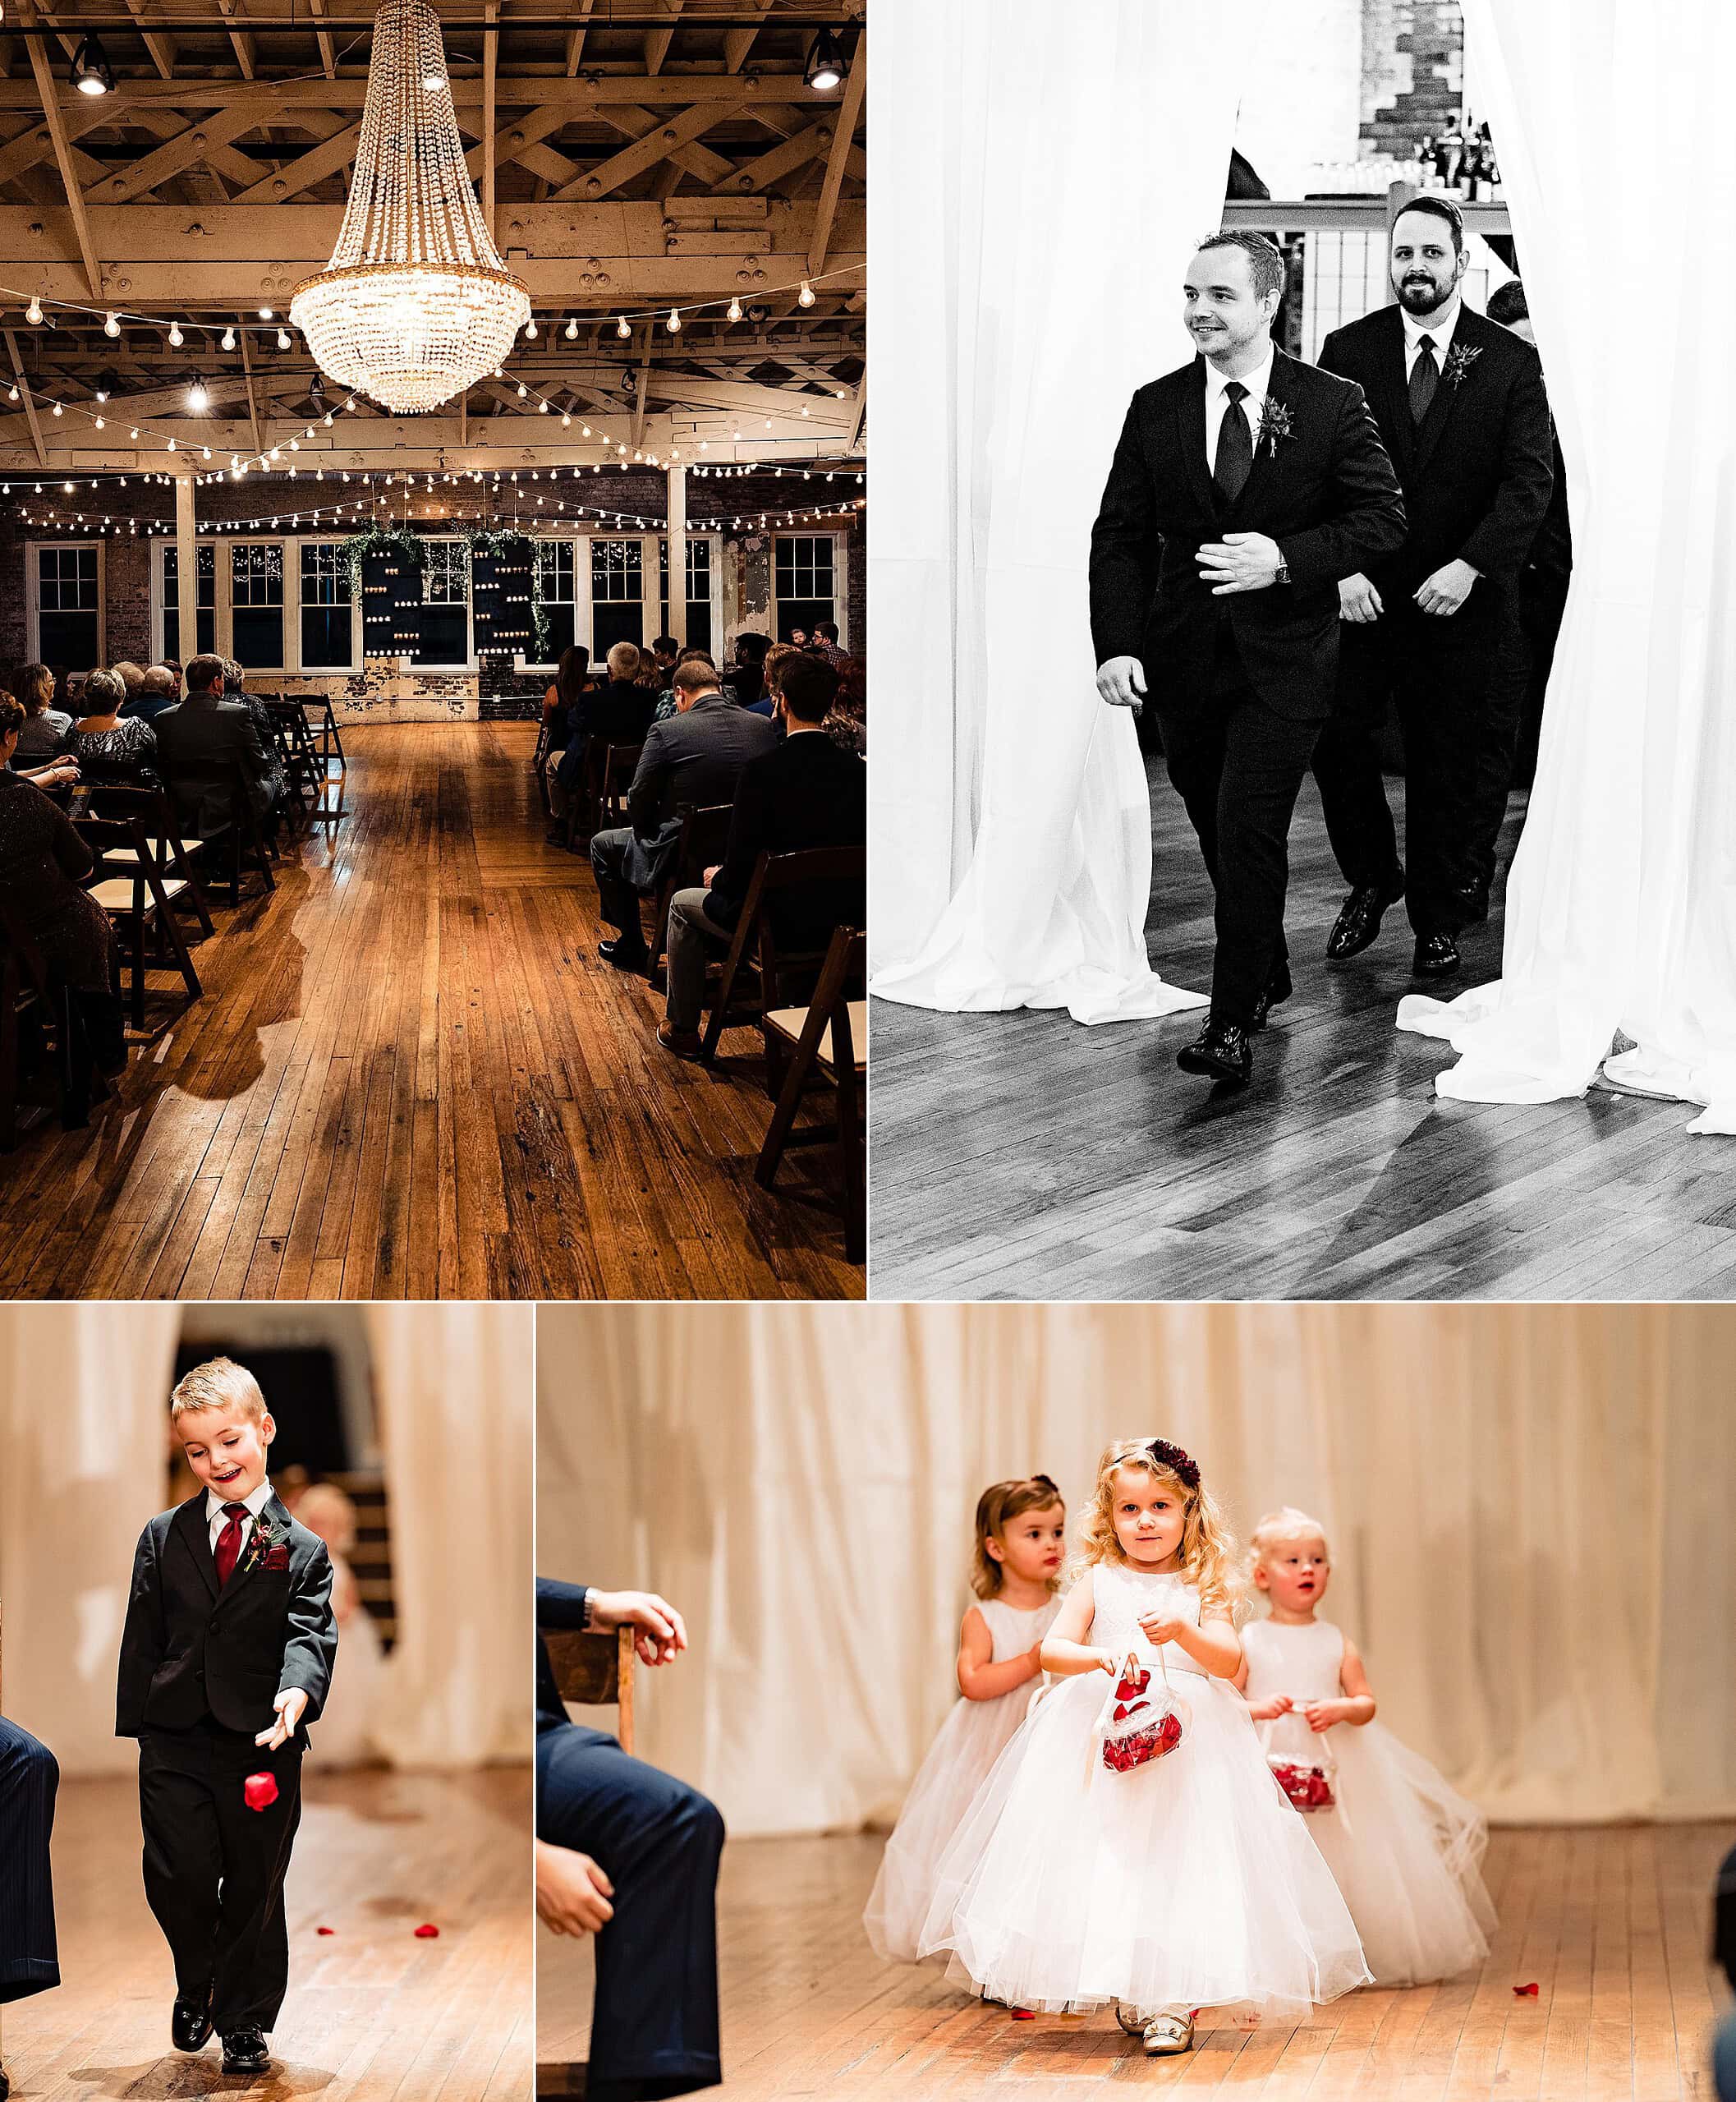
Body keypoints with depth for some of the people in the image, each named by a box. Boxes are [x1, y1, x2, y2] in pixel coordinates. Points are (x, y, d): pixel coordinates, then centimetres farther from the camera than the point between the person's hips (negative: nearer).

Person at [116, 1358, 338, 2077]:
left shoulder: (302, 1550, 3)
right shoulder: (163, 1538, 9)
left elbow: (311, 1633, -9)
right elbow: (142, 1638, 9)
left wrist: (298, 1692, -30)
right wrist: (132, 1727, 3)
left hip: (262, 1744, -1)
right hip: (175, 1740, 1)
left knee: (255, 1888, 7)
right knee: (177, 1877, -5)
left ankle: (245, 2021, 24)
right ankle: (196, 1984, 25)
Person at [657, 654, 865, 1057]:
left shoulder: (762, 770, -20)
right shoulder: (857, 771, -5)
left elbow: (740, 869, -18)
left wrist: (718, 877, 7)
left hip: (782, 925, -5)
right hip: (842, 917, 5)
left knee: (684, 903, 25)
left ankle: (682, 1028, 34)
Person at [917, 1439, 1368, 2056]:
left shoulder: (1203, 1588, 7)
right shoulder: (1098, 1582, 8)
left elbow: (1230, 1661, -3)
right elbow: (1052, 1649, 0)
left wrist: (1182, 1631, -20)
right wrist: (1096, 1657, -20)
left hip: (1188, 1738, -1)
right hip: (1103, 1733, 1)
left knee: (1180, 1859, -9)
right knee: (1105, 1865, -2)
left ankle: (1174, 2001, -5)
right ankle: (1127, 1989, 12)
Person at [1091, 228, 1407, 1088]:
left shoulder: (1332, 405, -4)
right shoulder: (1156, 407, 3)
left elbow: (1383, 516, -4)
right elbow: (1120, 534, 3)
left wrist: (1287, 558, -18)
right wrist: (1117, 645, -10)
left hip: (1283, 660, -4)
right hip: (1184, 656, 4)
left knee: (1249, 832, -11)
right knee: (1218, 833, 14)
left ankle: (1233, 1020, -3)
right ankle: (1267, 977, 35)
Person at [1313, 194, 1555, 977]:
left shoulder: (1510, 362, -1)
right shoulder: (1348, 350, 3)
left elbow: (1529, 481, -7)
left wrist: (1470, 567, -19)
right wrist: (1341, 565, -14)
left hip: (1459, 596, -1)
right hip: (1361, 590, 1)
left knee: (1445, 764, 5)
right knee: (1337, 737, -2)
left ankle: (1439, 921, 18)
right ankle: (1371, 879, 22)